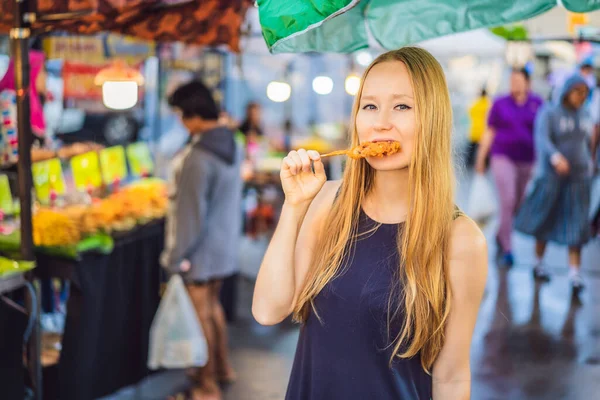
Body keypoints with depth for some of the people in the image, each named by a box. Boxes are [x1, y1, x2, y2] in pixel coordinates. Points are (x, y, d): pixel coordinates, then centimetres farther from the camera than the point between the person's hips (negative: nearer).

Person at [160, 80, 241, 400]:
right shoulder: (230, 144, 1)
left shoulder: (197, 157, -26)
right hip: (225, 245, 8)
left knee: (203, 314, 6)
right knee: (213, 305, 23)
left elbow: (189, 213, -23)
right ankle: (223, 367, 38)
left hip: (201, 251, -8)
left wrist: (175, 255, -14)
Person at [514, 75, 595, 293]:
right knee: (545, 220, 9)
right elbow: (542, 140, -25)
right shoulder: (549, 113, -10)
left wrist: (588, 163, 24)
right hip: (551, 175, -3)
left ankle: (575, 273, -7)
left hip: (579, 177, 4)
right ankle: (539, 263, 27)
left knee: (576, 225, -5)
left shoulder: (585, 114, 8)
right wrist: (556, 158, -43)